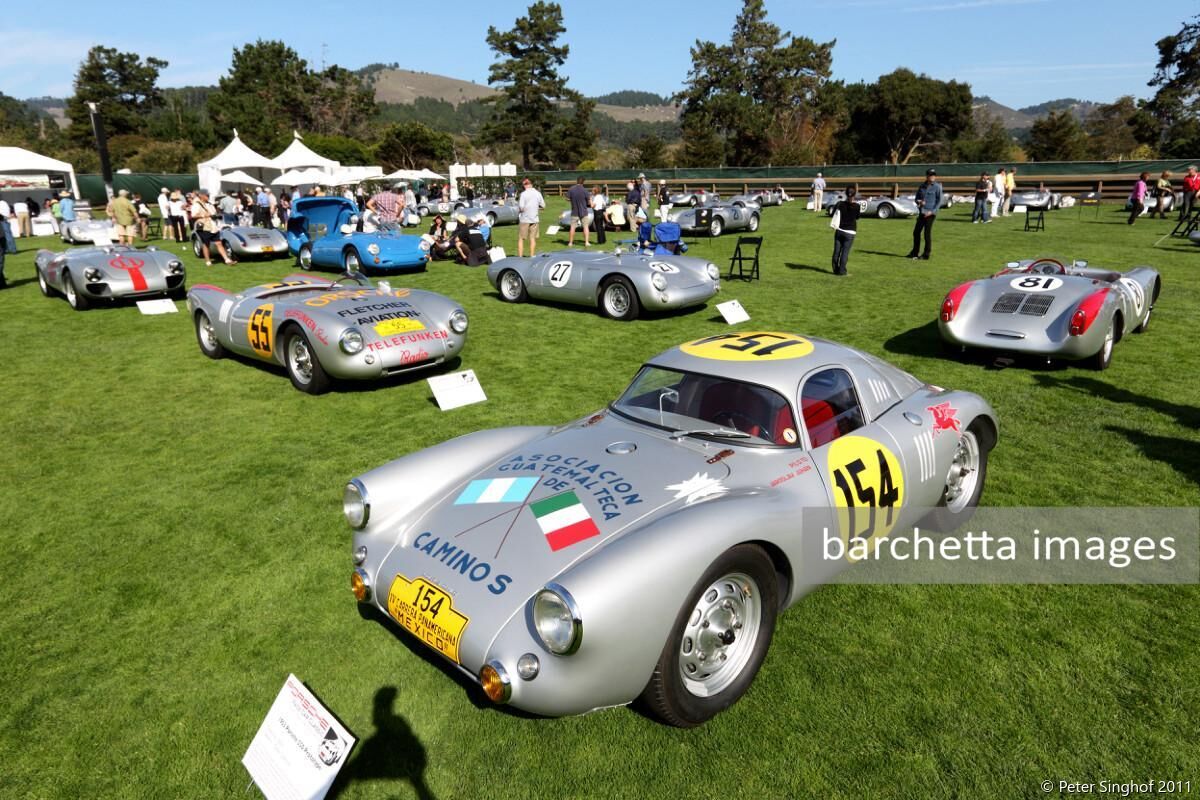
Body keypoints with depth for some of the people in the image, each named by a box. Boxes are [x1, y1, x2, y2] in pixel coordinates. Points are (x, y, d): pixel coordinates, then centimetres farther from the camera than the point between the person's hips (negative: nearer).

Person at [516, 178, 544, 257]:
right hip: (534, 219, 4)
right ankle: (532, 255, 13)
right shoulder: (538, 193, 2)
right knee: (533, 238, 11)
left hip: (524, 219, -4)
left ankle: (520, 256, 3)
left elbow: (521, 207, -18)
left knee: (521, 239, 5)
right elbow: (543, 205, 8)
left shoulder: (523, 194, -12)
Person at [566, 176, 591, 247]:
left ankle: (570, 242, 10)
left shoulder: (571, 189, -8)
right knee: (585, 226, 6)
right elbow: (588, 201, -6)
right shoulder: (584, 190, -12)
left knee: (572, 227, 7)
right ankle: (586, 242, 0)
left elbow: (567, 199, -3)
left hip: (574, 212, 1)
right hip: (583, 211, -1)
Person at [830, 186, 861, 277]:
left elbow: (833, 214, 5)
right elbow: (857, 218, 8)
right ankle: (842, 271, -3)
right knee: (845, 252, -1)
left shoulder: (840, 204, -3)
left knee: (837, 251, 8)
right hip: (850, 232, -2)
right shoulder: (857, 206, -7)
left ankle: (836, 269, 12)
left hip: (839, 231, 2)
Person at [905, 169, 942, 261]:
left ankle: (926, 255, 2)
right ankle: (914, 253, 22)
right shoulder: (921, 186, 12)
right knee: (916, 232, 9)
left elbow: (939, 201, -6)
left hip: (930, 213, -6)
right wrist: (919, 201, -6)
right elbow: (917, 198, 18)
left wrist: (932, 211, -16)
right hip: (921, 213, 6)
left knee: (927, 233, -5)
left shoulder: (937, 187, -3)